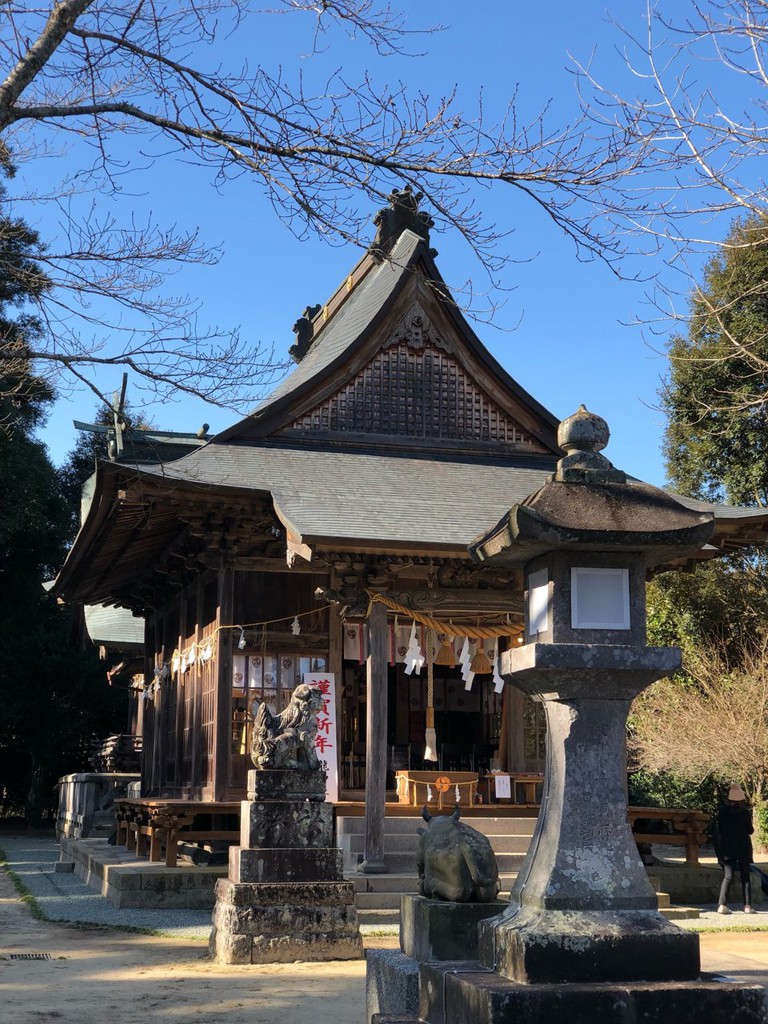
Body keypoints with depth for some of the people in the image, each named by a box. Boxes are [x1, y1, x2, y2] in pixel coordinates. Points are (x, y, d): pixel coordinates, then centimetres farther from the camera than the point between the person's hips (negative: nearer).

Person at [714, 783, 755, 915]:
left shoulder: (723, 811, -4)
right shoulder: (745, 812, -9)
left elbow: (718, 830, -2)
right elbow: (750, 830, -5)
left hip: (727, 849, 1)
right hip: (743, 848, -1)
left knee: (728, 876, 4)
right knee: (745, 877, 8)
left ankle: (722, 905, -8)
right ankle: (748, 905, 3)